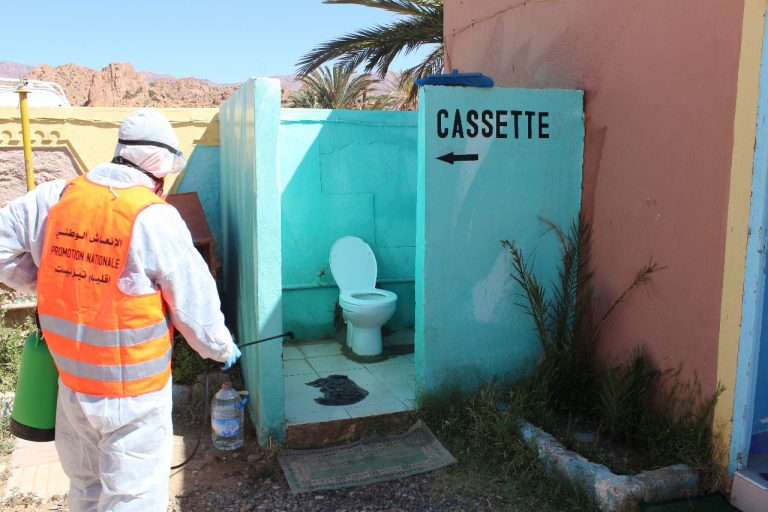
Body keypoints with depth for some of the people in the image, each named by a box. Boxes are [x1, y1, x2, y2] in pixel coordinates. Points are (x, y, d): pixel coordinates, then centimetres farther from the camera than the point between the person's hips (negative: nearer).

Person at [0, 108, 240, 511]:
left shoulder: (57, 197, -4)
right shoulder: (156, 218, -18)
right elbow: (196, 303, -12)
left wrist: (46, 284, 10)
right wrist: (223, 349, 5)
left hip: (70, 376, 6)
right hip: (132, 389, -6)